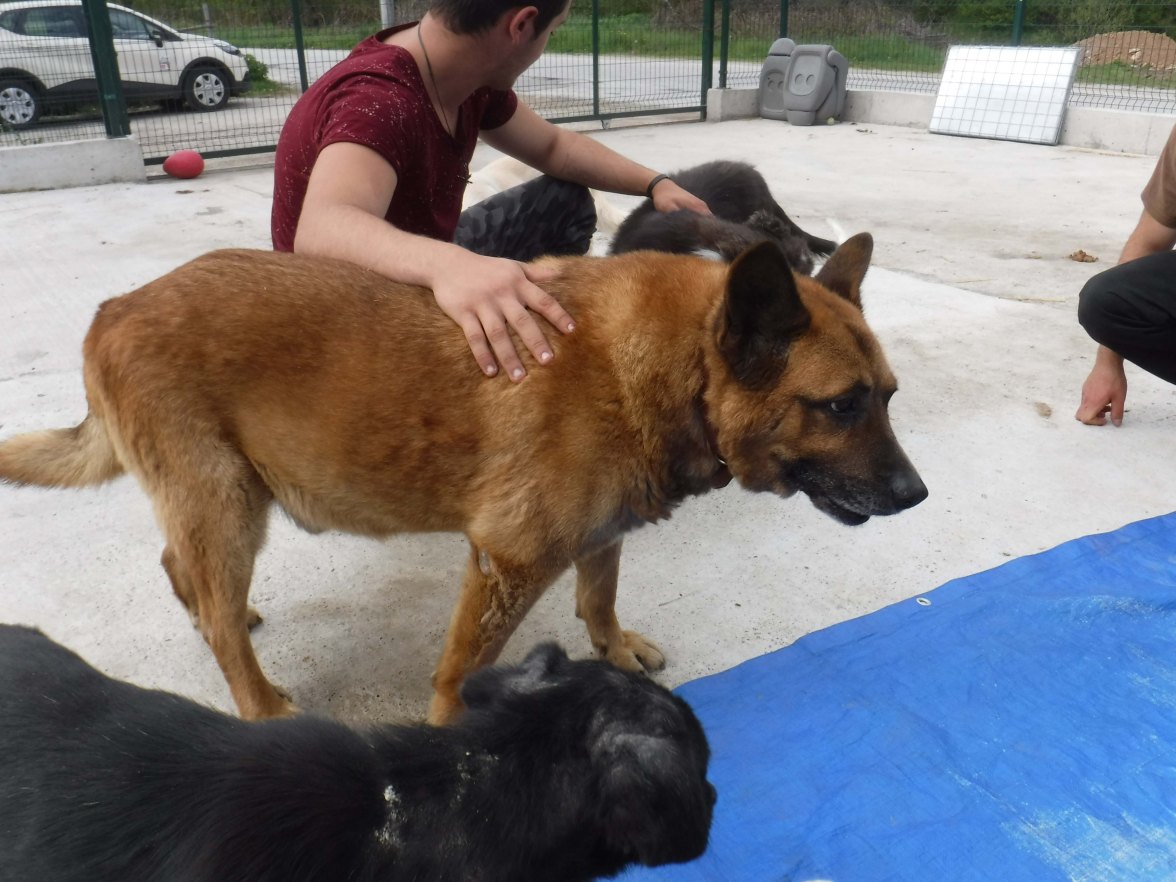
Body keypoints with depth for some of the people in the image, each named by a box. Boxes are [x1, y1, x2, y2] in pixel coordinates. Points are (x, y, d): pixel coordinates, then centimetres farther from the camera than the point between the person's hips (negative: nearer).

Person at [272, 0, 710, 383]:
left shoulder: (473, 80, -8)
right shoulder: (377, 101, -33)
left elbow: (553, 147, 8)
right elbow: (323, 229, -53)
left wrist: (654, 183, -2)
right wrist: (448, 265, -71)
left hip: (424, 282, 8)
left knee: (565, 201, 8)